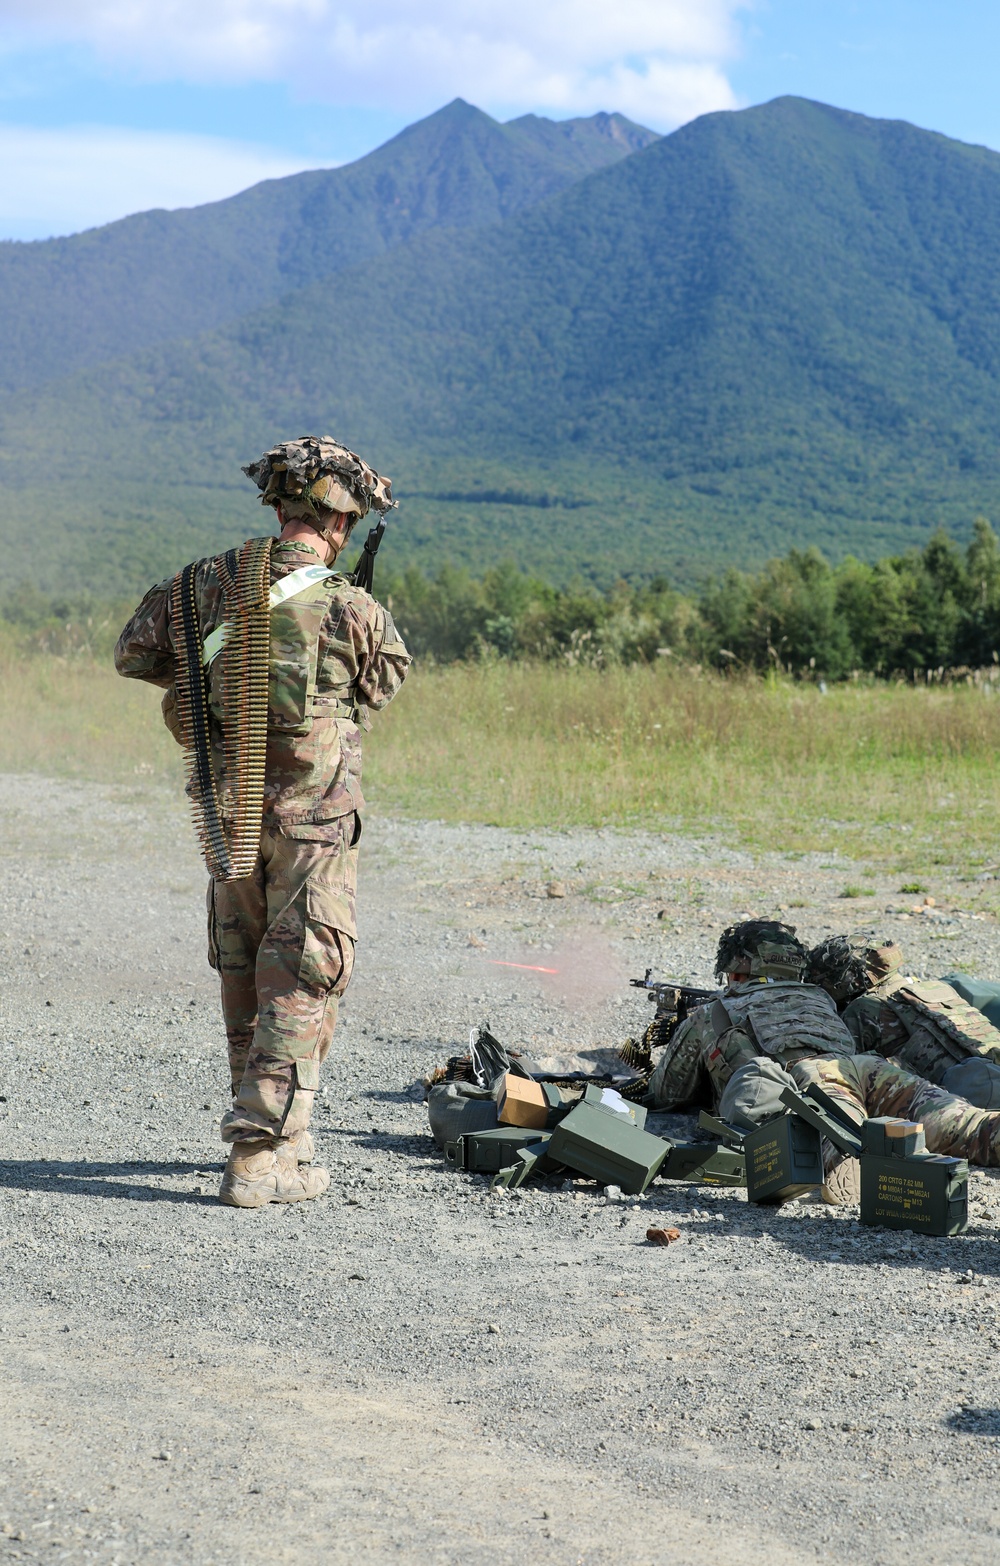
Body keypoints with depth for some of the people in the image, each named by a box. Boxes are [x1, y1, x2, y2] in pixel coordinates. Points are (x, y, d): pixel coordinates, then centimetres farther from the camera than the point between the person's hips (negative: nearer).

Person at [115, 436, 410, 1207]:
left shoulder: (203, 583, -2)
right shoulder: (352, 609, -14)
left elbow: (134, 654, 10)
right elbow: (387, 677, 6)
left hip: (225, 811, 5)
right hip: (313, 816, -5)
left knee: (243, 975, 18)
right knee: (300, 982, 1)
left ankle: (271, 1131, 31)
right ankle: (262, 1157, -4)